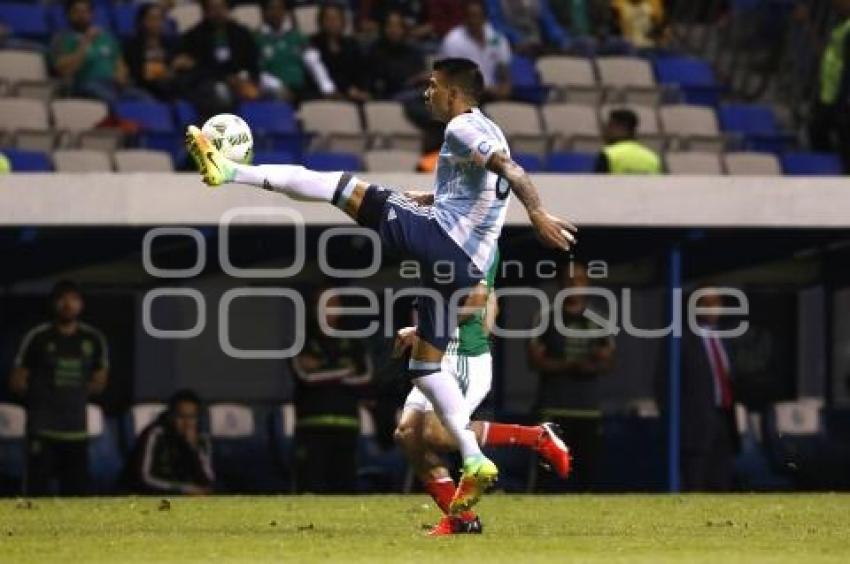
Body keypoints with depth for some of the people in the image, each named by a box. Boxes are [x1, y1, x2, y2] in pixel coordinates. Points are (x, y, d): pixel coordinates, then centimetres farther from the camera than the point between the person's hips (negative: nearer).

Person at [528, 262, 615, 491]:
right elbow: (535, 359, -2)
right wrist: (568, 365, -15)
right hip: (555, 410, -3)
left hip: (589, 409, 3)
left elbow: (608, 360, 12)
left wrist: (597, 364, -12)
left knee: (586, 470, 0)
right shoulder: (546, 317, 4)